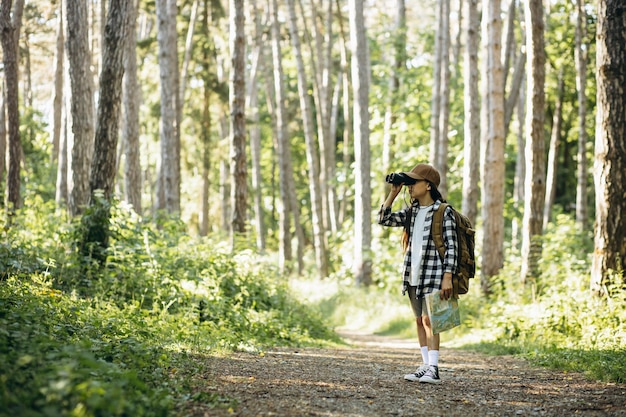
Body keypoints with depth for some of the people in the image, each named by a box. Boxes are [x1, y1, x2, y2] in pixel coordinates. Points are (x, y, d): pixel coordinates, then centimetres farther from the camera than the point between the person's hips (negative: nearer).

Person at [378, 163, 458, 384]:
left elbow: (451, 246, -11)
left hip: (433, 275, -7)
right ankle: (425, 366, 14)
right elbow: (384, 219, 9)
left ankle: (433, 369, -12)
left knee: (428, 319, -12)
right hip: (413, 275, 7)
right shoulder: (411, 212, 13)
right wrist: (393, 194, 2)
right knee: (419, 321, 9)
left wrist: (447, 277, -17)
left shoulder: (444, 212, -8)